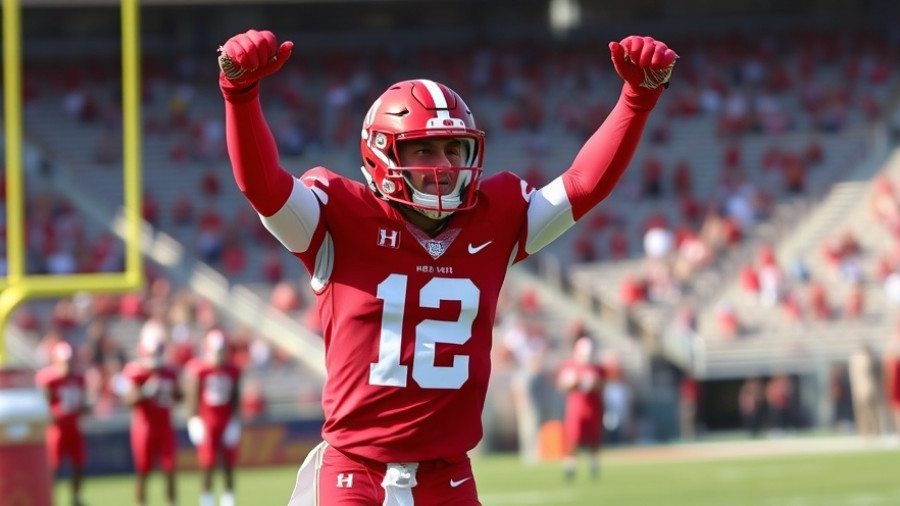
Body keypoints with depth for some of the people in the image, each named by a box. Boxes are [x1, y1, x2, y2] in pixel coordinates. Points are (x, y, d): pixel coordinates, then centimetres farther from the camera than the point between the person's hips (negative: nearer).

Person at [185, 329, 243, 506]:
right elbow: (192, 397, -7)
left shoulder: (232, 370, 4)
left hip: (227, 423, 4)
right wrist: (194, 421, -12)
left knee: (229, 468, 4)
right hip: (206, 423, -4)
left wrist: (235, 421, 1)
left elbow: (235, 399, 8)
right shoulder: (197, 369, -8)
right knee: (207, 469, -4)